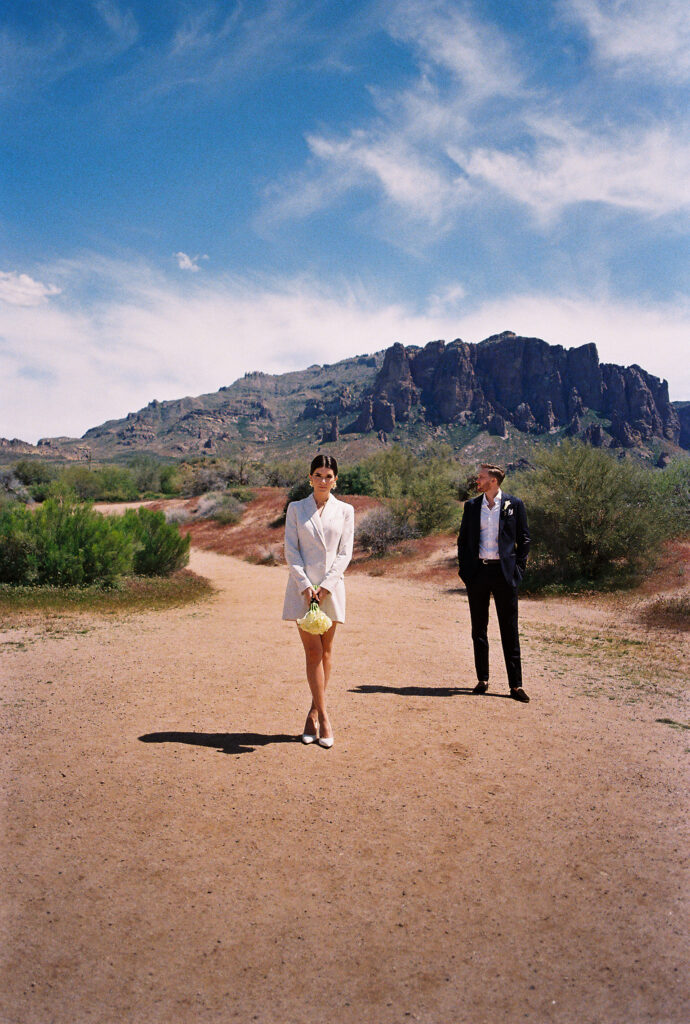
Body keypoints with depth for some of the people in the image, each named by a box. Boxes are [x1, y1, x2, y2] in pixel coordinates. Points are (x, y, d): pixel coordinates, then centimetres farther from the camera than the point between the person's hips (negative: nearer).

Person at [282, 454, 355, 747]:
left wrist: (325, 586, -11)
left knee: (326, 651, 6)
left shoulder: (345, 511, 6)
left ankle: (314, 712, 18)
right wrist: (305, 585, -11)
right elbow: (291, 551, 0)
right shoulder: (296, 509, 6)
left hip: (331, 587, 1)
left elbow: (345, 553, 0)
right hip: (302, 587, -1)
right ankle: (323, 717, -1)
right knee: (312, 651, -5)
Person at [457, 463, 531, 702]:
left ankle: (515, 684, 6)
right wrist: (463, 567, 4)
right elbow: (463, 539, 13)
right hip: (477, 572, 3)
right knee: (479, 628, 9)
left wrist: (518, 568, -3)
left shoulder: (514, 504, 1)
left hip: (504, 572, -3)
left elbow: (524, 539, 5)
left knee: (509, 630, 1)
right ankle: (482, 679, 20)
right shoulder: (471, 506, 9)